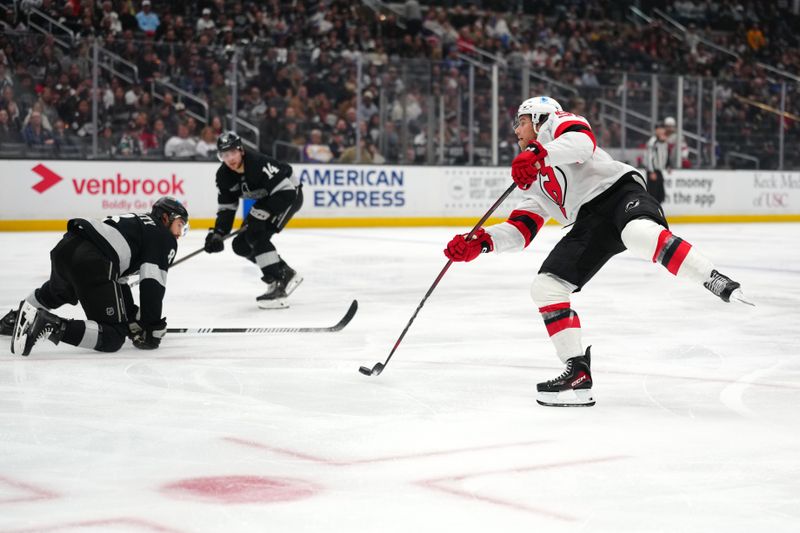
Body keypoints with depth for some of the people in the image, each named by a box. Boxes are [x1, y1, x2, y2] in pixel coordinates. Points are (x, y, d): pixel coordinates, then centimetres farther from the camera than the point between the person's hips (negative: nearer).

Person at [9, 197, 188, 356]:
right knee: (113, 337, -5)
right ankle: (55, 326, -20)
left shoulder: (134, 222, 35)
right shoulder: (165, 239, 11)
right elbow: (153, 283, -2)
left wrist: (132, 318, 35)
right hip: (91, 263, -9)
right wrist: (152, 328, 4)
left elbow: (118, 279, 34)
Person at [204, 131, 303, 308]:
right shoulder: (224, 176, -9)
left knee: (256, 235, -27)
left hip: (290, 194, -9)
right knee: (241, 244, 2)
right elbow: (226, 207, -1)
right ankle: (286, 274, 10)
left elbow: (285, 192, -34)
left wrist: (261, 214, -36)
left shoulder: (259, 164, -33)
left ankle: (279, 281, -26)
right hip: (266, 201, 9)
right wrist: (217, 233, -14)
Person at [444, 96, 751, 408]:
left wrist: (538, 153, -29)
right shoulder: (533, 182, 34)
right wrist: (481, 242, 5)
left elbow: (582, 141, -14)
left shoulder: (555, 122, 12)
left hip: (617, 191, -8)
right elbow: (520, 231, 22)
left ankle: (718, 284, -43)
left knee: (640, 234, -41)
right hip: (589, 223, 8)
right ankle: (578, 373, -4)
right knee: (545, 287, -5)